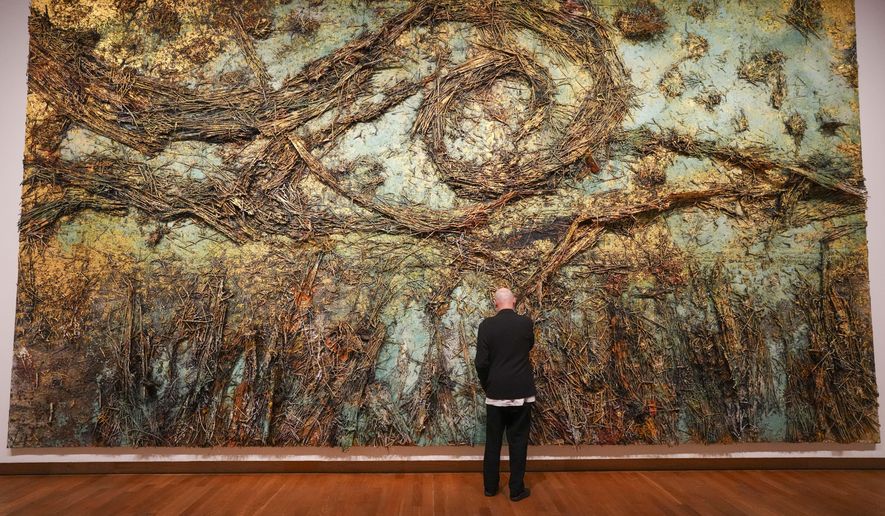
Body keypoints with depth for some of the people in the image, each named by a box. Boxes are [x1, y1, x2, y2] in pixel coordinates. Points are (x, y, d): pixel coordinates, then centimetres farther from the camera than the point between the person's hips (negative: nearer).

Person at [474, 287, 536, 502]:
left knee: (493, 442, 13)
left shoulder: (486, 325, -8)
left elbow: (481, 362, -8)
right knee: (518, 441, 9)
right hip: (521, 392, 0)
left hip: (495, 393, 0)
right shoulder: (526, 323, -6)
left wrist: (486, 386, 7)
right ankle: (516, 489, 17)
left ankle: (490, 486, 23)